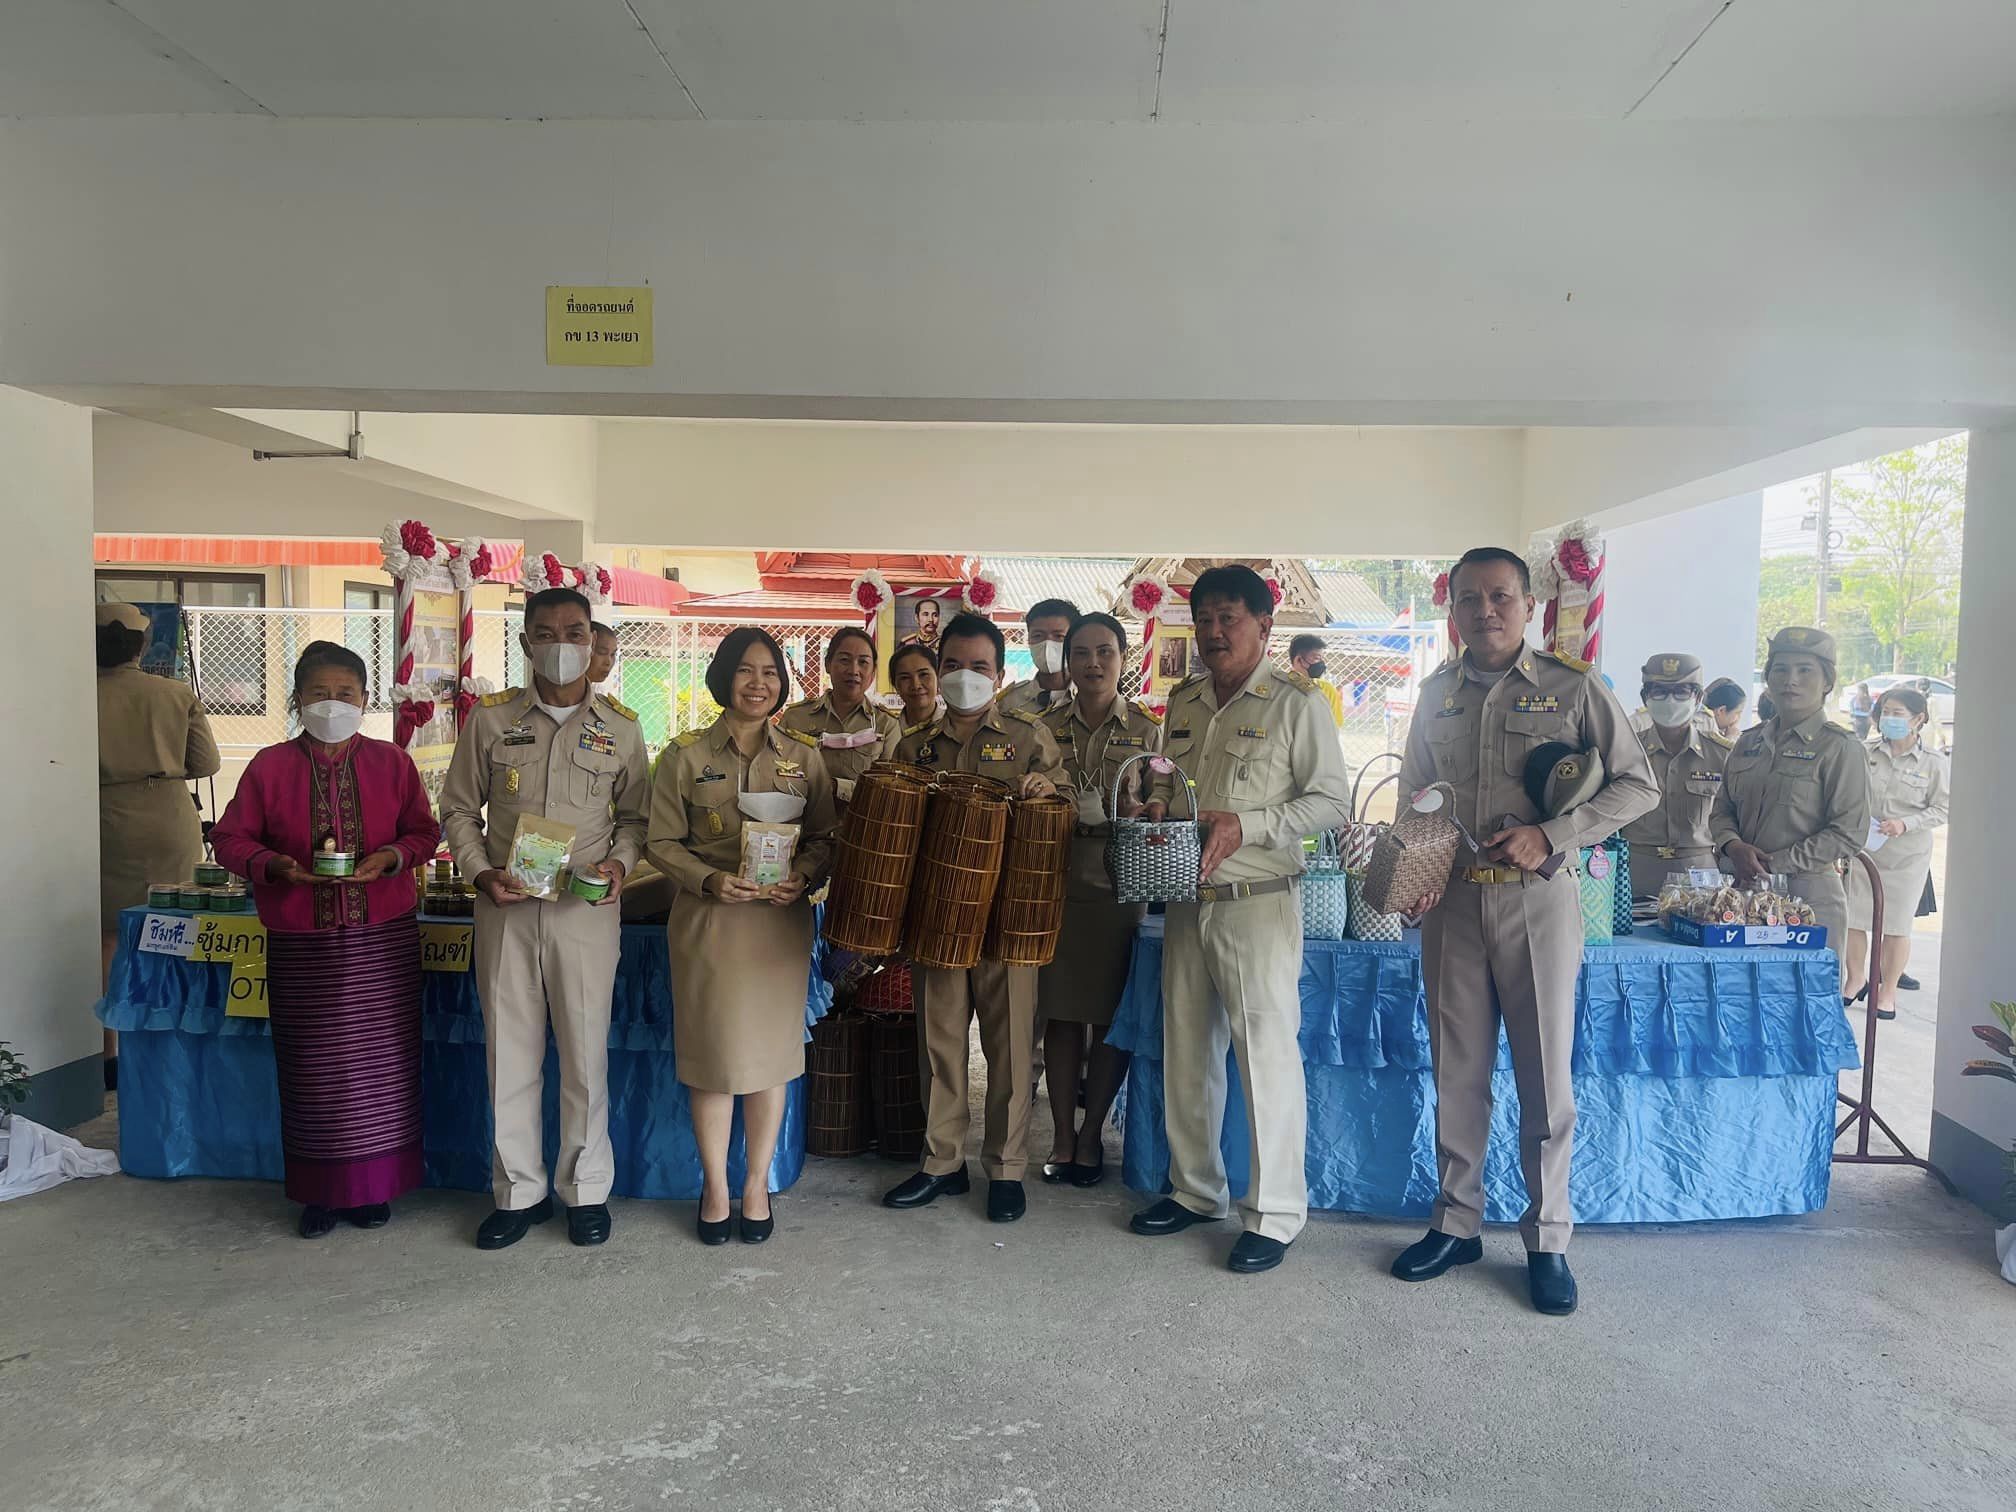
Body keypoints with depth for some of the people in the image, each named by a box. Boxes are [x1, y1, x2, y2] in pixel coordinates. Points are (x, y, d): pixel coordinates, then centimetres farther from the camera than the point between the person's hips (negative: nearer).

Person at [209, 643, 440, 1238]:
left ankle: (374, 1184, 20)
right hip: (301, 944, 0)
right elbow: (229, 838, 5)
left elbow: (424, 831, 7)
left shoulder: (392, 762, 3)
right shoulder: (269, 766, 2)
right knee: (312, 1070, 5)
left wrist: (392, 857, -13)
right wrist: (274, 866, -14)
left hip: (383, 941, 0)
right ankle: (321, 1191, 20)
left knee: (380, 1065, 4)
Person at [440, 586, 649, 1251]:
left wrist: (619, 863, -9)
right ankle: (519, 1192, 22)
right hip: (506, 906, 1)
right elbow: (459, 807, 10)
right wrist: (481, 873, -4)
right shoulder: (490, 717, 6)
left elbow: (635, 813, 10)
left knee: (585, 1052, 3)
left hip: (587, 909, -1)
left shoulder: (620, 726, 5)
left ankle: (586, 1190, 20)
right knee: (509, 1053, 7)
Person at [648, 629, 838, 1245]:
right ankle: (715, 1187, 22)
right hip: (707, 922, -1)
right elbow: (660, 841, 1)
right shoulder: (686, 754, 0)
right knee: (714, 1053, 4)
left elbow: (824, 837, 7)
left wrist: (802, 875, -12)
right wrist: (710, 880, -15)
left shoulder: (804, 754, 5)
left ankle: (757, 1184, 24)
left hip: (781, 922, 1)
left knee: (771, 1053, 7)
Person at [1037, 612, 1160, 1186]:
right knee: (1062, 1015, 6)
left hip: (1119, 885, -1)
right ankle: (1062, 1139, 17)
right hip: (1057, 882, 1)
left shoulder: (1148, 731, 5)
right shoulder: (1046, 728, 9)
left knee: (1111, 1016, 3)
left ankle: (1090, 1138, 17)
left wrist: (1138, 812, -16)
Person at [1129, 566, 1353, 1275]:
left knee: (1268, 1052, -3)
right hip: (1186, 901, 7)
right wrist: (1159, 805, 2)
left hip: (1258, 903, -6)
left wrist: (1245, 827, -19)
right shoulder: (1182, 701, 13)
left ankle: (1275, 1213, 10)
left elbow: (1333, 801, -9)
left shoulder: (1296, 702, -6)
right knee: (1186, 1049, 13)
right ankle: (1196, 1190, 28)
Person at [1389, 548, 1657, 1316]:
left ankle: (1548, 1240, 18)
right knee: (1456, 1072, 11)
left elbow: (1637, 784, -1)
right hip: (1451, 903, 3)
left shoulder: (1571, 689, -2)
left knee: (1546, 1077, 4)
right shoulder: (1437, 695, 9)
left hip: (1536, 900, -3)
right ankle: (1456, 1223, 25)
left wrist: (1552, 836, -14)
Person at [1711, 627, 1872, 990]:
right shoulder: (1750, 743, 13)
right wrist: (1733, 846, -5)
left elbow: (1849, 833, -8)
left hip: (1809, 892, -5)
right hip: (1745, 889, 5)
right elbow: (1722, 808, 16)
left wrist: (1775, 864, -13)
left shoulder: (1839, 748, -3)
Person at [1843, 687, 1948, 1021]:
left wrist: (1905, 824, -16)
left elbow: (1941, 809, -2)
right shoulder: (1867, 755, 2)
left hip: (1907, 855, -2)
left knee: (1897, 925, 4)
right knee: (1852, 918, 4)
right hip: (1862, 850, 2)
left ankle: (1888, 990, 19)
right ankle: (1856, 978, 25)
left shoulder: (1933, 762, -4)